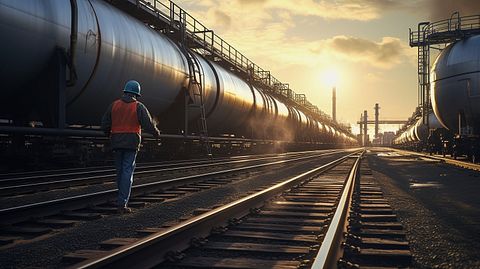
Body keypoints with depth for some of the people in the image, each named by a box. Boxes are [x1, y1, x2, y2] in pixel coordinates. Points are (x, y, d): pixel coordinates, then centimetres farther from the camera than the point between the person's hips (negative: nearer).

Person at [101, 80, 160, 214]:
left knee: (120, 171, 15)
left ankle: (123, 199, 25)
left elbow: (105, 125, 5)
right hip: (131, 143, -3)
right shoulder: (139, 107, -4)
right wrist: (156, 132, 13)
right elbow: (148, 125, -7)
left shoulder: (114, 105, 5)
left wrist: (109, 134, 26)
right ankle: (122, 204, -10)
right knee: (127, 172, -4)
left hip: (117, 143, 4)